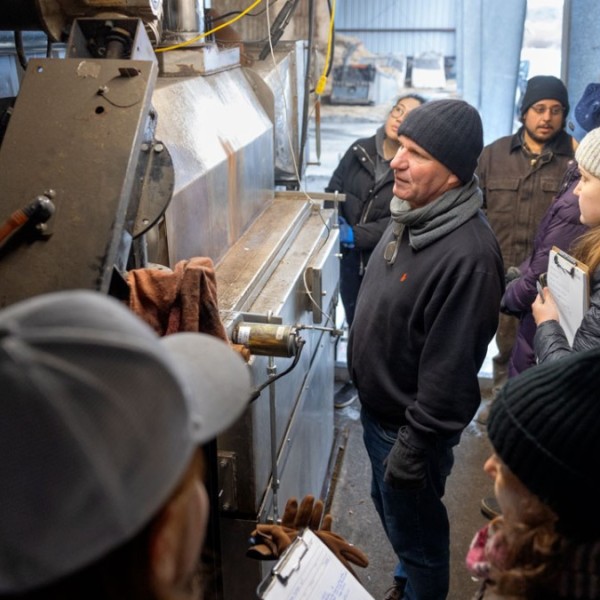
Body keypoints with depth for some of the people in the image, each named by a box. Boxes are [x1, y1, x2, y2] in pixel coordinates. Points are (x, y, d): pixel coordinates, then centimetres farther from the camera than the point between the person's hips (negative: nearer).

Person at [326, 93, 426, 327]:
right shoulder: (360, 150, 1)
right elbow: (332, 192, 7)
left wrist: (356, 235, -25)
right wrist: (336, 225, -12)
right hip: (349, 260, 4)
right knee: (354, 327, 22)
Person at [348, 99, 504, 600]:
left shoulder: (467, 254, -32)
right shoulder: (412, 213, -2)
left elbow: (449, 371, -28)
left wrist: (413, 450, -19)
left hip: (410, 425, -9)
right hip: (378, 408, 9)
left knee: (415, 530, 15)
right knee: (388, 505, 29)